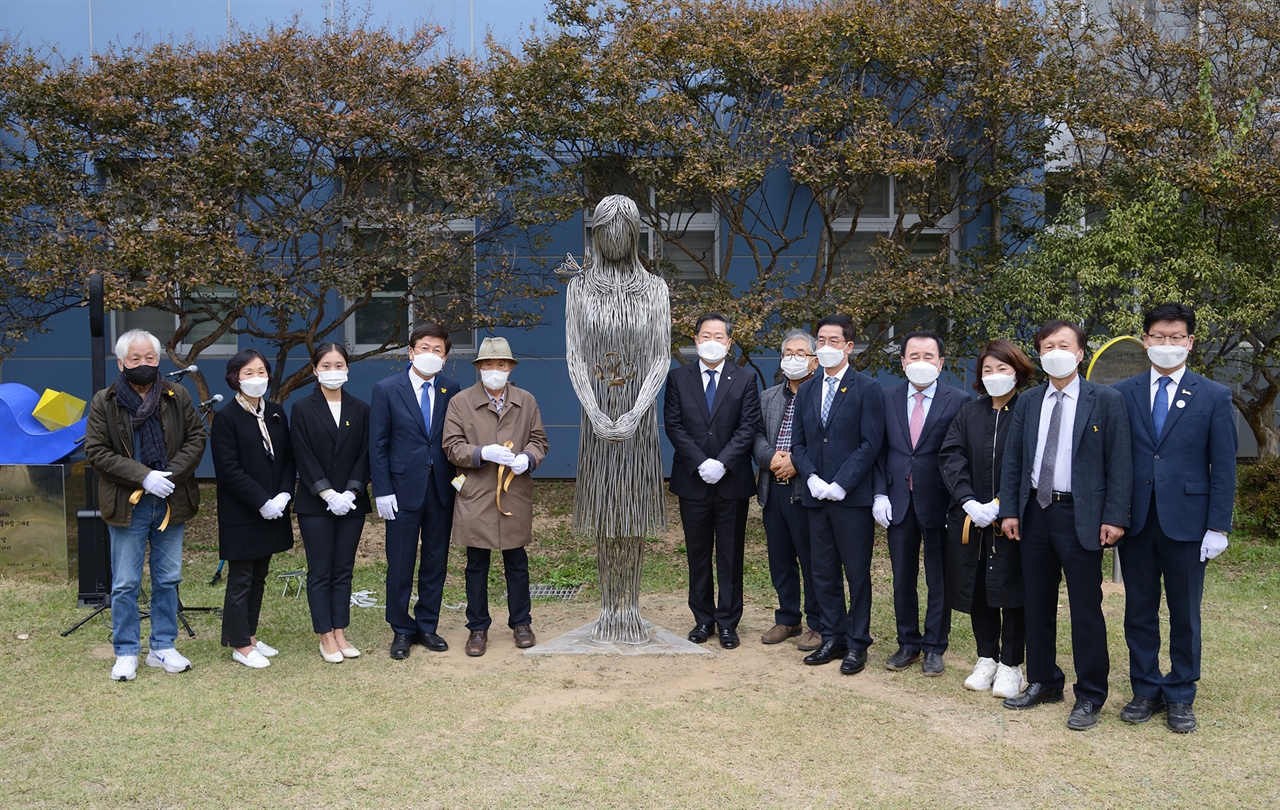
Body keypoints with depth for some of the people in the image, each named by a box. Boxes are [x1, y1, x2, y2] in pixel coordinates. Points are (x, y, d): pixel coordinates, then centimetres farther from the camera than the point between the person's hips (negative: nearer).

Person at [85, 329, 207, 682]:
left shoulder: (177, 397, 5)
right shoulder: (104, 402, -1)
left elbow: (197, 438, 2)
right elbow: (96, 452, -6)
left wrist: (171, 474, -13)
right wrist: (143, 476, -17)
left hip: (171, 503, 2)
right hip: (128, 505, -2)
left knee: (168, 580, 10)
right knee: (125, 585, 4)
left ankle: (163, 648, 22)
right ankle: (126, 653, 15)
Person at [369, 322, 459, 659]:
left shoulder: (452, 391, 5)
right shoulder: (386, 390, -1)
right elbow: (377, 445, -3)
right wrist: (382, 491, -8)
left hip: (441, 490, 3)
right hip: (403, 489, -2)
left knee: (436, 562, 10)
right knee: (400, 565, 4)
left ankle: (427, 626, 24)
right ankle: (401, 631, 19)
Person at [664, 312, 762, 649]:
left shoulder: (745, 378, 3)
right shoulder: (678, 378, 5)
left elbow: (748, 427, -5)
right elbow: (673, 425, -2)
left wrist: (723, 463, -16)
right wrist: (701, 463, -13)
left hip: (732, 481, -1)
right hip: (692, 481, 1)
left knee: (731, 555, 5)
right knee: (698, 555, 9)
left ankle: (728, 622, 14)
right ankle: (703, 619, 20)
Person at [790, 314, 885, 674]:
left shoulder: (867, 389, -3)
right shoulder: (806, 391, 13)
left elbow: (871, 444, -10)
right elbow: (799, 444, 12)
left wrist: (840, 484, -16)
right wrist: (812, 478, -6)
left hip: (853, 497, -5)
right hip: (816, 496, 5)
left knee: (857, 573, 3)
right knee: (823, 573, 11)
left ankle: (857, 644, 13)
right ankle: (833, 638, 22)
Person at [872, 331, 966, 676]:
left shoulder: (958, 401, -5)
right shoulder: (887, 398, 4)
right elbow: (880, 449, 6)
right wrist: (880, 494, -3)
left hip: (939, 502, -3)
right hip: (898, 502, 3)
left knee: (938, 580, 8)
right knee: (902, 579, 12)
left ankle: (934, 648, 21)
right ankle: (908, 644, 25)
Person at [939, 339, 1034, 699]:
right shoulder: (968, 413, 8)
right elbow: (951, 456, -1)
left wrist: (1000, 504, -19)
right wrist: (968, 501, -15)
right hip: (971, 518, 4)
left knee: (1012, 590, 4)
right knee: (977, 589, 10)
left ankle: (1010, 664, 17)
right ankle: (986, 658, 25)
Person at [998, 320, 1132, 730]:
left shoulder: (1106, 400, -2)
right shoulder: (1028, 402, 10)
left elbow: (1119, 462, -6)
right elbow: (1012, 460, 11)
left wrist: (1114, 517, -12)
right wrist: (1009, 510, 3)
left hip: (1081, 517, -4)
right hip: (1035, 513, 5)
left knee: (1086, 608, 0)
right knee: (1037, 604, 12)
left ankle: (1090, 696, 11)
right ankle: (1043, 682, 26)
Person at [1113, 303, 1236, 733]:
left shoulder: (1214, 397, 1)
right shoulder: (1122, 394, 4)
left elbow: (1223, 467, 0)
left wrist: (1218, 527, -6)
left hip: (1186, 520, -1)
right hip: (1136, 520, 1)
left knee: (1185, 614, 8)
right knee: (1139, 612, 10)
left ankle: (1180, 697, 22)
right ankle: (1146, 691, 23)